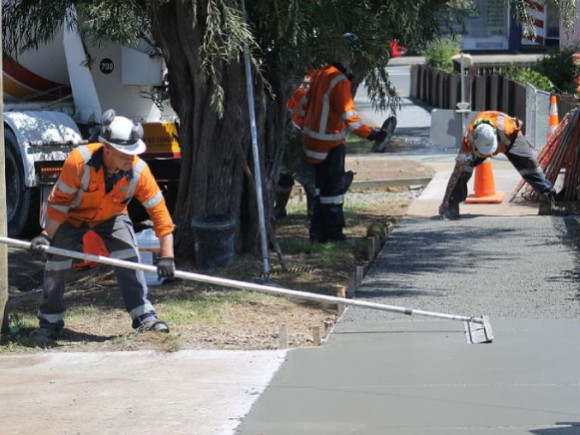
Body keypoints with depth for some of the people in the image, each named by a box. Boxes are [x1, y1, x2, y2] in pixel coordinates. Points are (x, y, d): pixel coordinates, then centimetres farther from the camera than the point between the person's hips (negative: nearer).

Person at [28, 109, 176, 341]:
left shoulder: (139, 171, -31)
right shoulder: (79, 160, -37)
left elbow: (159, 212, -26)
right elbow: (59, 202, -24)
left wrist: (166, 256, -30)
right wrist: (46, 236, -29)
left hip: (111, 216, 1)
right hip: (72, 216, -1)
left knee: (129, 260, -15)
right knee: (56, 265, -3)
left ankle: (144, 316, -5)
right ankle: (49, 323, 14)